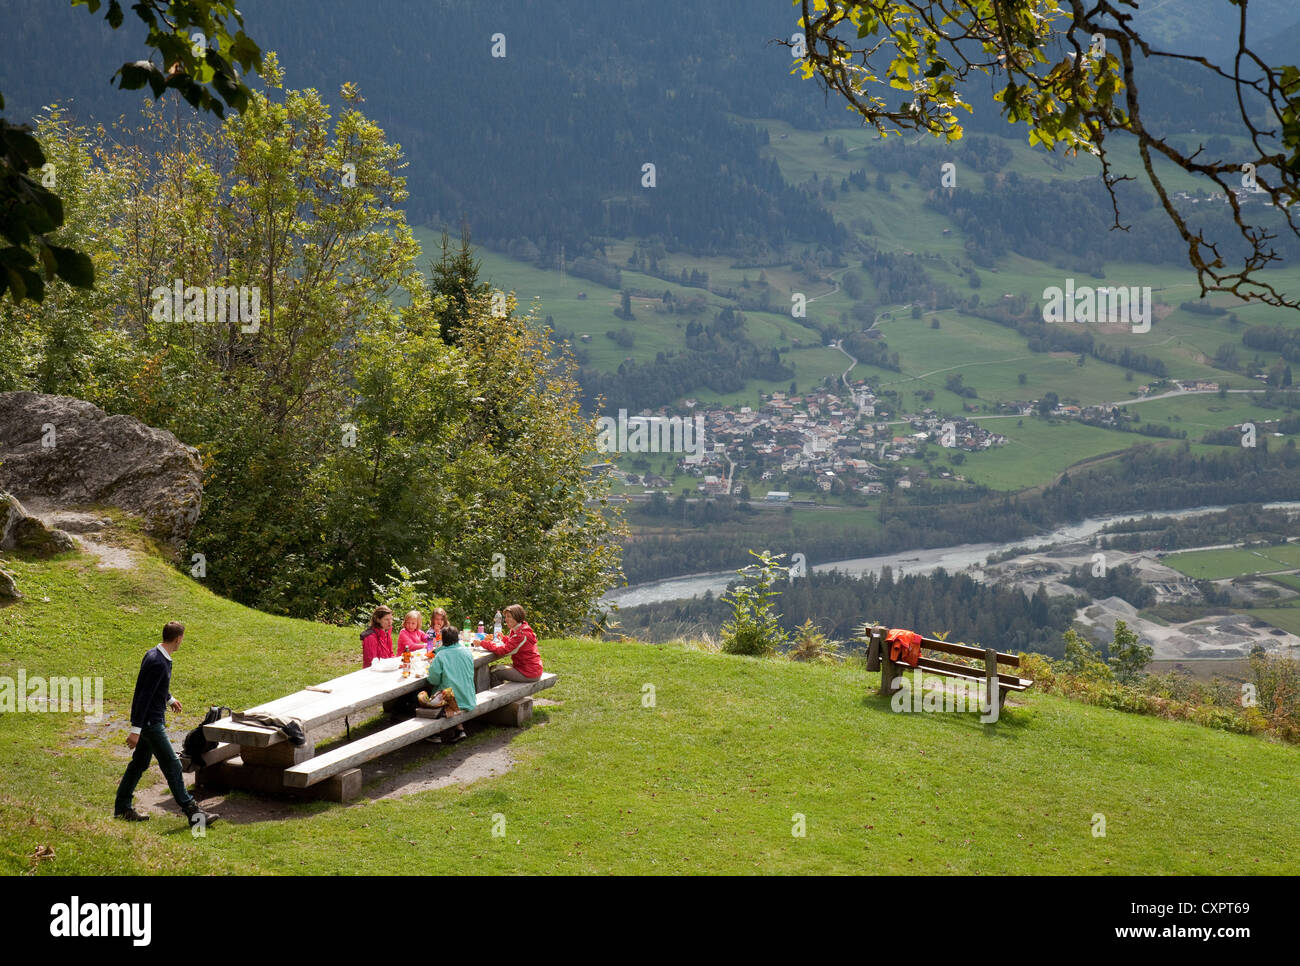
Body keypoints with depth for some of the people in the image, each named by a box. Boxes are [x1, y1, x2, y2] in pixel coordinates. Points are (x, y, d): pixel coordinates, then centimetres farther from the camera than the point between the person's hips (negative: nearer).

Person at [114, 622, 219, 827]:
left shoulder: (154, 655, 7)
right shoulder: (158, 663, -24)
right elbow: (144, 696, -26)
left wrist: (170, 699, 43)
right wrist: (135, 730, -26)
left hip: (154, 719, 10)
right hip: (151, 721, -10)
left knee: (140, 763, 17)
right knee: (172, 766, -6)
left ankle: (122, 807, 25)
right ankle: (192, 811, -2)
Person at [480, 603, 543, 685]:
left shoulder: (521, 635, -24)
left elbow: (503, 650, -28)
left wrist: (482, 643, -20)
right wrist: (492, 640, -6)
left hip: (529, 673, -10)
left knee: (494, 672, -6)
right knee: (494, 667, 15)